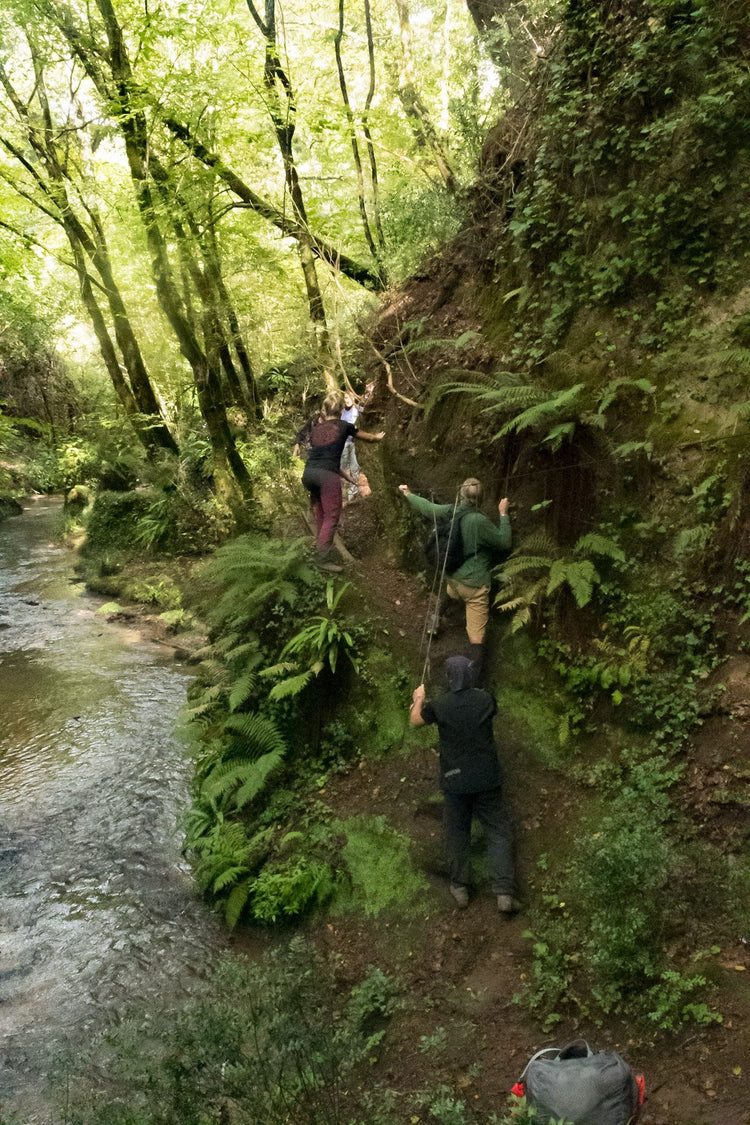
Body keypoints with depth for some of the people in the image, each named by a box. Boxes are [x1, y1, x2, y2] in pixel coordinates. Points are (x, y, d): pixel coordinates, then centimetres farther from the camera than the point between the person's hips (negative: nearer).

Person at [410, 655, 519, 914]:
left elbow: (415, 721, 8)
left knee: (456, 832, 16)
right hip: (487, 779, 0)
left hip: (455, 780, 0)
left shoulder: (438, 706, -13)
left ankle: (460, 888, 26)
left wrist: (419, 699, 28)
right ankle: (504, 893, 3)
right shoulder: (485, 700, -9)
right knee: (499, 833, 8)